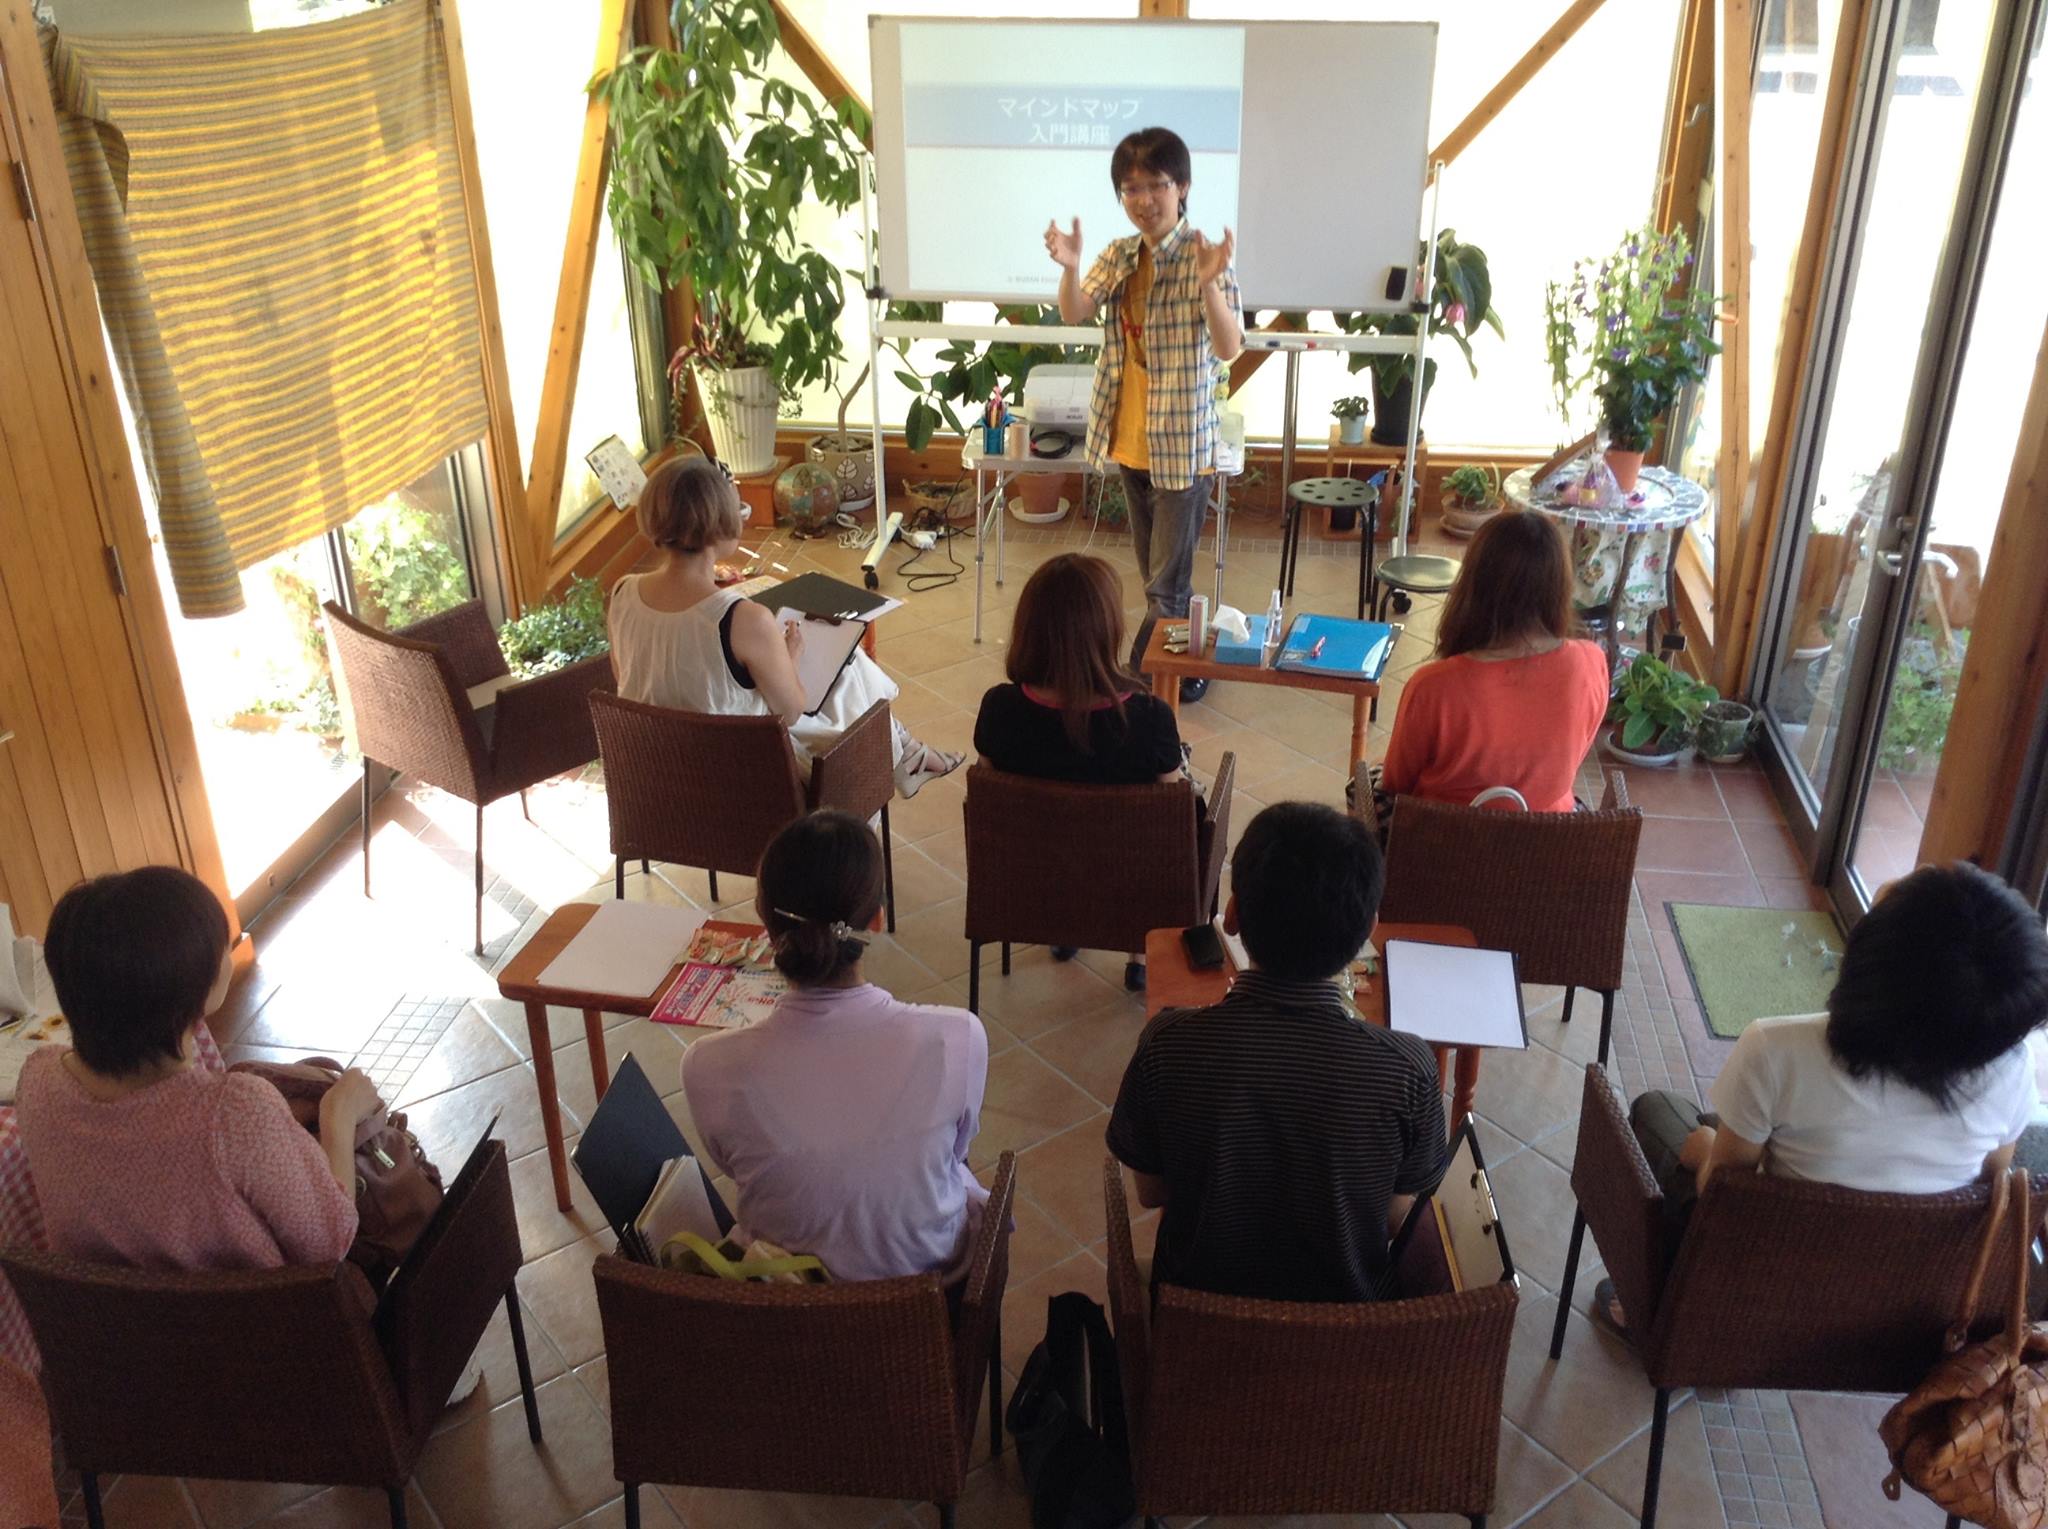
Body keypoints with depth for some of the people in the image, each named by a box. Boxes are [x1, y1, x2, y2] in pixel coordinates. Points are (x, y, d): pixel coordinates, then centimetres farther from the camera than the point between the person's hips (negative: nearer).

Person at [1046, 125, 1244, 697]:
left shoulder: (1206, 257, -14)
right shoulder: (1118, 256, 5)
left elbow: (1229, 348, -23)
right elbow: (1074, 314, -6)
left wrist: (1208, 283, -38)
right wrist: (1069, 268, -25)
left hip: (1182, 443, -7)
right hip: (1129, 440, 7)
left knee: (1167, 583, -1)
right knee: (1158, 575, 19)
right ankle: (1180, 667, 34)